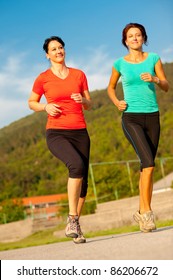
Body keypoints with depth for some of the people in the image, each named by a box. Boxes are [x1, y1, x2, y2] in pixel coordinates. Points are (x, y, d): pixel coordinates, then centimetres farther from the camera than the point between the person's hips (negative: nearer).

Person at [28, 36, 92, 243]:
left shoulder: (79, 75, 9)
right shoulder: (43, 78, 2)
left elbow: (89, 106, 14)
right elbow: (31, 103, 14)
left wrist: (82, 99, -9)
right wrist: (46, 107, -7)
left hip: (80, 133, 4)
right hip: (56, 134, -4)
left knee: (82, 181, 2)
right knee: (77, 165, -32)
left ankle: (75, 227, 19)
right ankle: (72, 220, -24)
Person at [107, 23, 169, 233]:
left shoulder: (153, 58, 6)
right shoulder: (120, 63, 4)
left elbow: (166, 87, 4)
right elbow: (111, 87, 19)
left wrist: (155, 79, -17)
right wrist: (117, 103, 0)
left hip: (152, 117, 3)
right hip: (131, 118, -3)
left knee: (147, 167, 6)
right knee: (148, 162, -21)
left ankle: (141, 212, 20)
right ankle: (147, 211, -14)